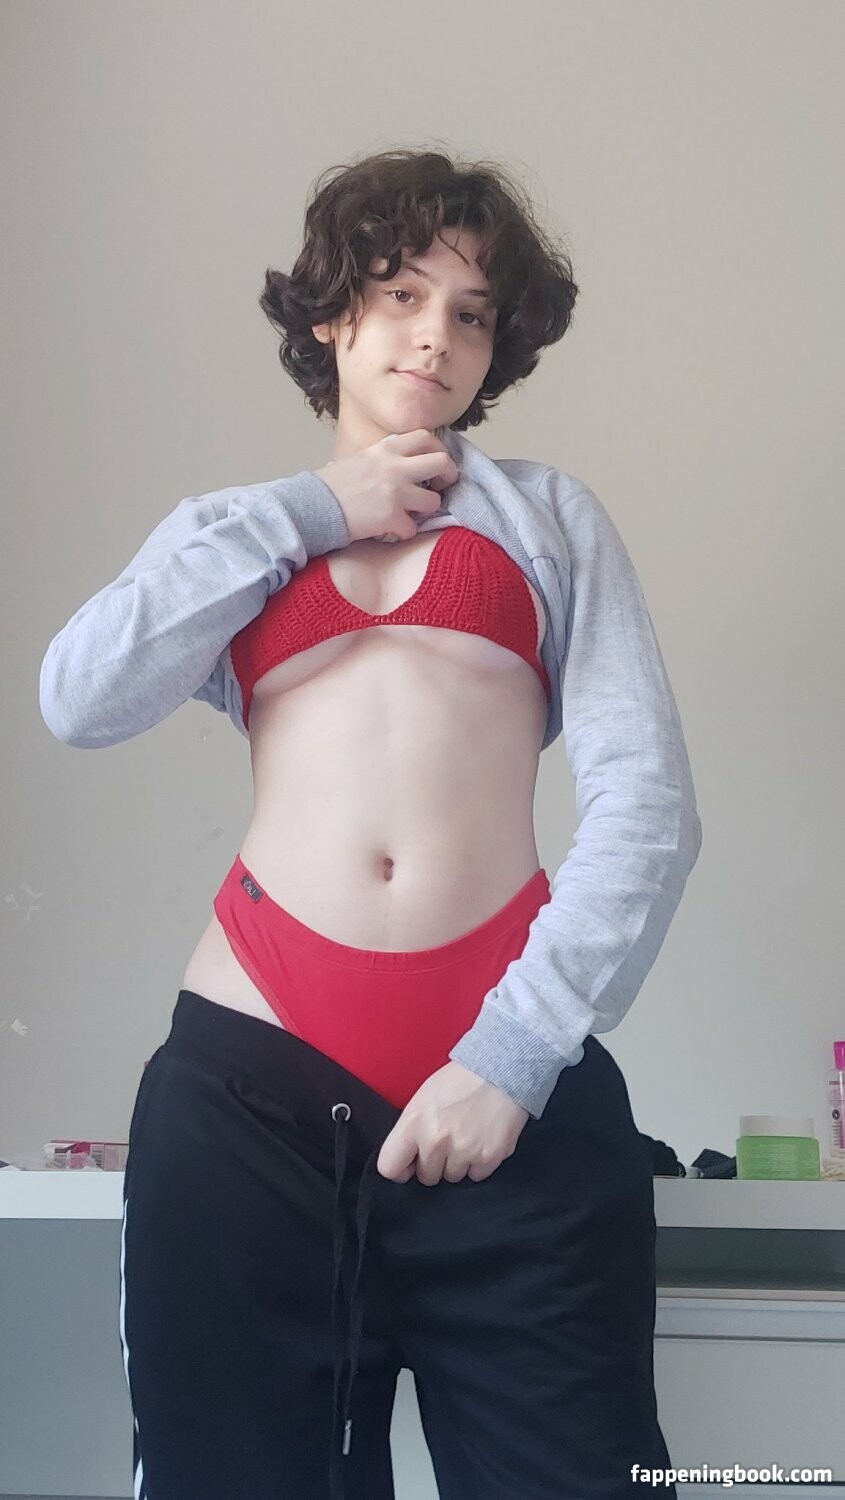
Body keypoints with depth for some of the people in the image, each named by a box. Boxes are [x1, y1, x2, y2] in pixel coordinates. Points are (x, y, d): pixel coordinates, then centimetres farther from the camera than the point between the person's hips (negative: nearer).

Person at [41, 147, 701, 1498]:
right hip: (252, 1078, 1)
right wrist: (302, 509, 4)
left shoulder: (548, 516, 16)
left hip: (516, 1084, -1)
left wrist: (516, 1052, -9)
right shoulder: (237, 536, 21)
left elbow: (648, 802, 2)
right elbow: (81, 699, 0)